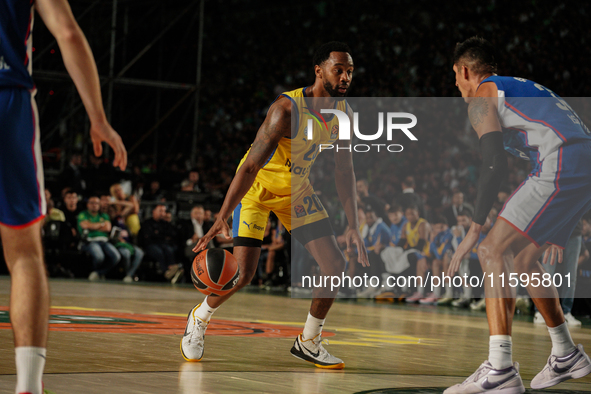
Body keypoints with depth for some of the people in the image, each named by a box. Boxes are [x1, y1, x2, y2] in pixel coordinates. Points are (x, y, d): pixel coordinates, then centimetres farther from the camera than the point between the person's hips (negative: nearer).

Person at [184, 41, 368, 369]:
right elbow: (251, 165, -33)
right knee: (243, 273, -16)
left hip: (296, 188, 6)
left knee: (335, 265, -3)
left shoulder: (344, 114, -10)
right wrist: (222, 218, -39)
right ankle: (199, 318, 14)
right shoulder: (287, 109, -31)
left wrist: (353, 227, -4)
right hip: (257, 186, -6)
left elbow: (344, 172, 1)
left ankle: (309, 342, 15)